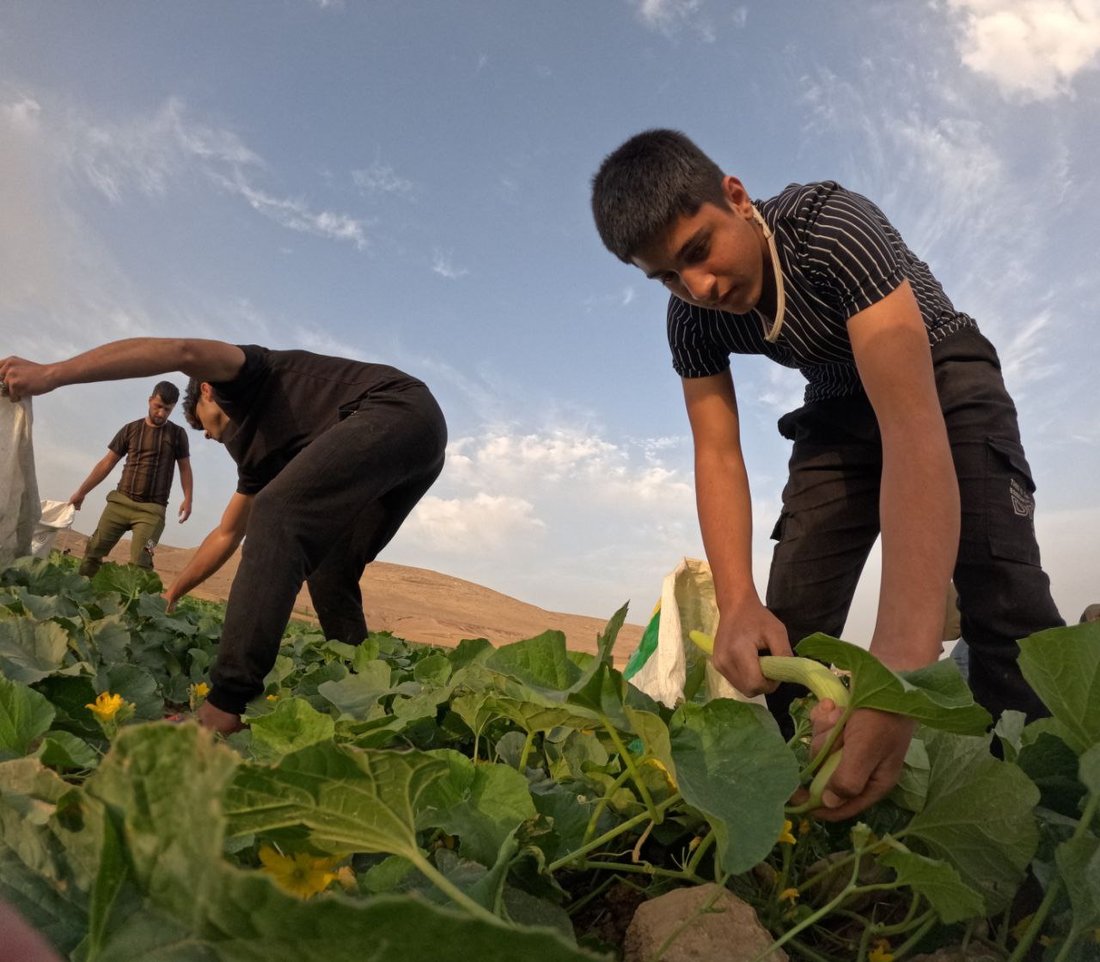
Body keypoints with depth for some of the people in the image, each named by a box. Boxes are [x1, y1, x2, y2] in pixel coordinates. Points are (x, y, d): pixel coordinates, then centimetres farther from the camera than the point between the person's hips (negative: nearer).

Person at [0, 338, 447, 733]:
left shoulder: (243, 376, 12)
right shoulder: (256, 448, 32)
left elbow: (184, 352, -12)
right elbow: (226, 535, 38)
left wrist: (51, 373, -16)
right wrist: (171, 594, 46)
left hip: (397, 410, -10)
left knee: (276, 516, -18)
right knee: (326, 571, 15)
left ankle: (227, 704, -22)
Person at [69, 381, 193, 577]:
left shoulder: (177, 434, 5)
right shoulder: (130, 429, 8)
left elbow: (185, 467, 10)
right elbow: (107, 463, 11)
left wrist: (188, 498, -3)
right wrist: (81, 492, 10)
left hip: (152, 509, -3)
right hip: (120, 501, 3)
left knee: (139, 561, -16)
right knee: (94, 550, -1)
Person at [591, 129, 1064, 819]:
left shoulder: (832, 226, -35)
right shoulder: (693, 319, -18)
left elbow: (913, 422, -45)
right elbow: (718, 455, -20)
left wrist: (903, 651, -57)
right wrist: (739, 604, -39)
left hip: (941, 378, -3)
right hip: (842, 407, 4)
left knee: (1003, 595, -25)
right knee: (785, 633, -7)